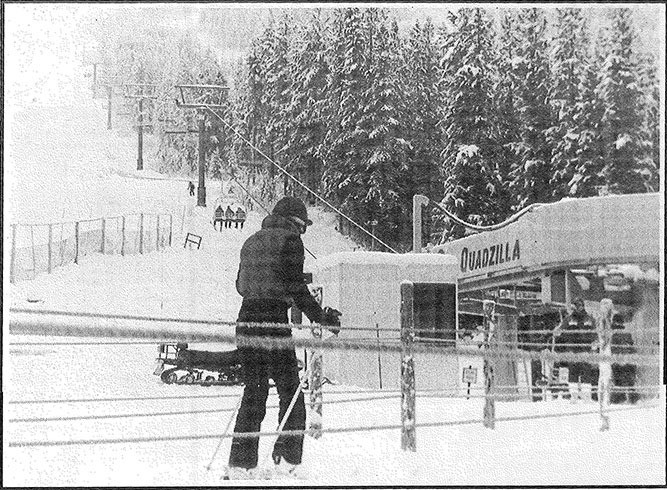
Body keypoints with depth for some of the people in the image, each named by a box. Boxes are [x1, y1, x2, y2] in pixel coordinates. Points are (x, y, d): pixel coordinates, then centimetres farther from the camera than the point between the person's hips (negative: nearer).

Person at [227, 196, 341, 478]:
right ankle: (286, 458, -6)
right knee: (290, 392, 2)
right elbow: (296, 286, -10)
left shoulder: (252, 242, 18)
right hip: (273, 322, -7)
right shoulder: (290, 240, -3)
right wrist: (321, 318, -5)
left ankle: (240, 463, 7)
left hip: (246, 319, 7)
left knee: (253, 393, 11)